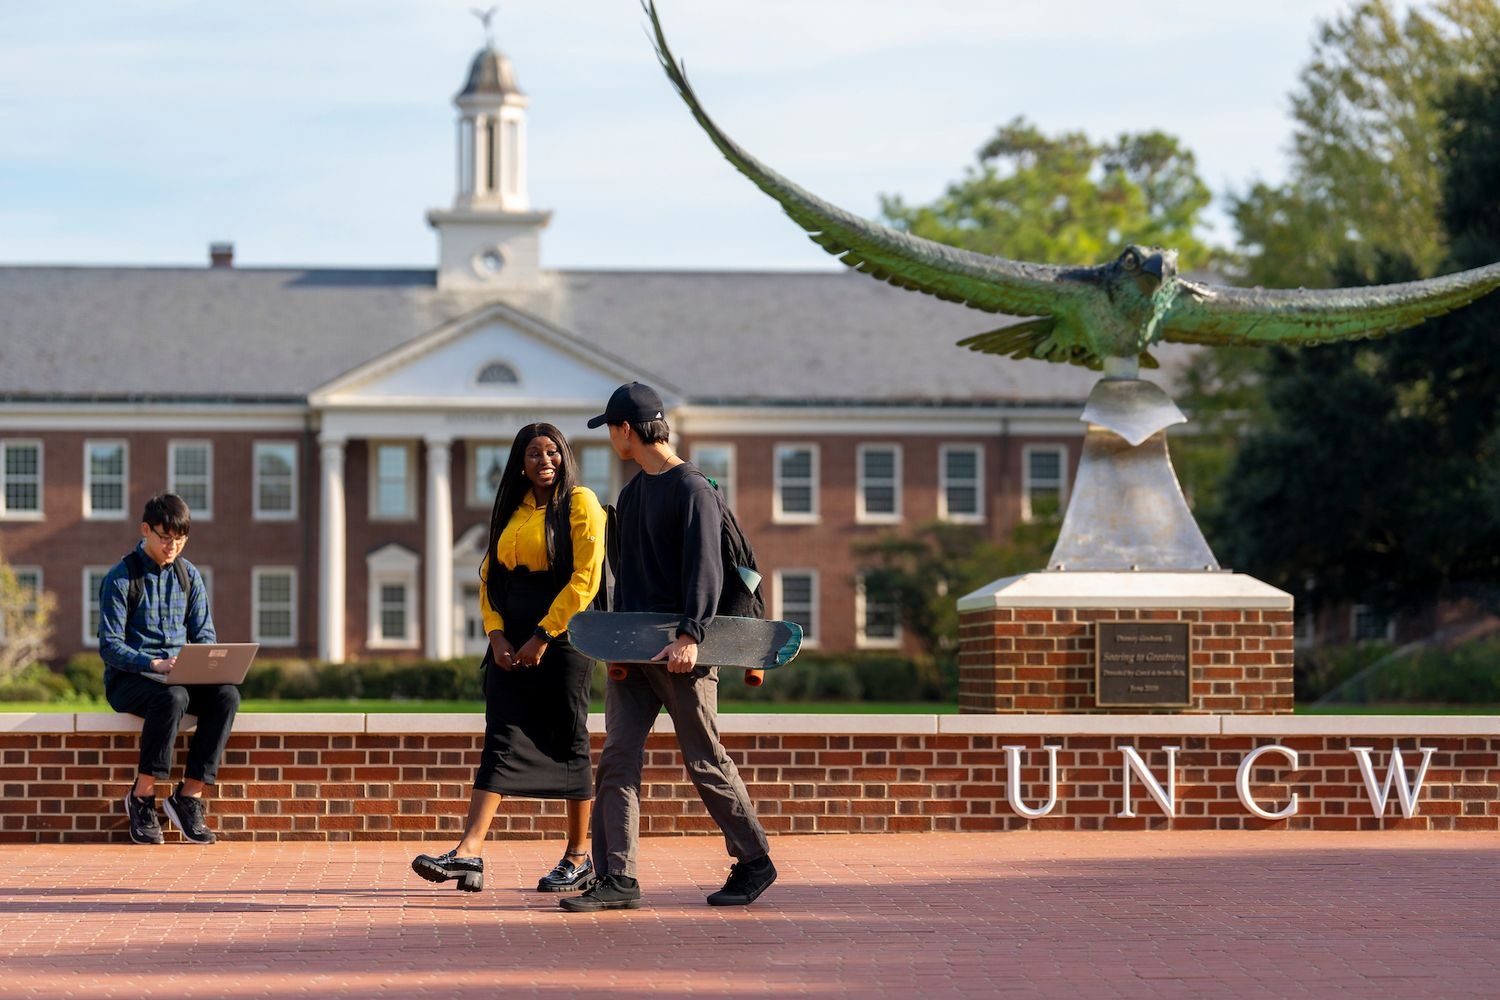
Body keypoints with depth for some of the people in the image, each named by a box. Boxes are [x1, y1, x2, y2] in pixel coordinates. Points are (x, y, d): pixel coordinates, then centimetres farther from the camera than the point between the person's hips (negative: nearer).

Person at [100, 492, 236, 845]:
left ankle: (189, 796, -21)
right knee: (172, 697, -38)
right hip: (128, 679, -5)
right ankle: (142, 796, -24)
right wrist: (156, 664, -27)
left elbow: (204, 634, 10)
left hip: (179, 676, 5)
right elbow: (110, 647, -12)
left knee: (227, 695, -26)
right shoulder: (121, 578, -6)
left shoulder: (189, 575, 11)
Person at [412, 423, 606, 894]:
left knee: (568, 744, 2)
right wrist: (497, 634, -2)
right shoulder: (511, 510, 15)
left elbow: (585, 578, -11)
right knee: (500, 741, -4)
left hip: (563, 638, -5)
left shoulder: (580, 503, -3)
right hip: (512, 643, 5)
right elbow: (490, 576, 14)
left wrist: (543, 636, -14)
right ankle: (469, 853, -15)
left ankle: (578, 857, 11)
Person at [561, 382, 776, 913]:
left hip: (680, 651, -8)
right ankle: (618, 878, -5)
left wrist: (690, 636, -26)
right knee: (616, 761, -3)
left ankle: (754, 863, 13)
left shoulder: (692, 488, -7)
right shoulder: (632, 494, 19)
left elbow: (705, 568, -15)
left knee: (706, 763, -1)